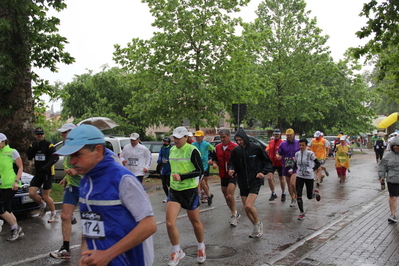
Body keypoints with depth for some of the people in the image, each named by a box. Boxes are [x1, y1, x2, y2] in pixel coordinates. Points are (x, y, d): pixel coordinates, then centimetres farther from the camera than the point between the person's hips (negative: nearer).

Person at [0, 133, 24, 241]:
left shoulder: (12, 152, -4)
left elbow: (20, 167, -3)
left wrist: (16, 181, -13)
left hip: (10, 185, -7)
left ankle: (15, 228, 4)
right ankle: (18, 230, 20)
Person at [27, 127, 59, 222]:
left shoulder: (48, 145, -10)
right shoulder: (33, 145, 9)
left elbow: (55, 157, -22)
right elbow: (29, 157, 0)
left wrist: (47, 166, -35)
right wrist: (33, 149, -15)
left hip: (47, 173, -6)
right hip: (38, 173, 6)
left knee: (45, 196, -2)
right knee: (32, 194, -2)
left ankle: (54, 214, 17)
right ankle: (43, 206, 26)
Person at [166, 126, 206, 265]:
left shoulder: (192, 150, -13)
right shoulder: (172, 150, 8)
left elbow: (200, 171, -16)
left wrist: (181, 177, -25)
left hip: (190, 190, -5)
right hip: (174, 191, 5)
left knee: (195, 221, 10)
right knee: (169, 223, -6)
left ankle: (201, 248, 36)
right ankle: (177, 252, 14)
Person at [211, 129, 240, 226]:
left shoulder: (235, 147, -9)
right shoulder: (217, 147, 7)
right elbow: (214, 159, 17)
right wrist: (214, 163, -5)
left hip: (232, 175, -6)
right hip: (223, 175, 6)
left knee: (230, 196, -17)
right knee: (226, 197, 13)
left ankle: (234, 214, 3)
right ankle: (235, 214, 32)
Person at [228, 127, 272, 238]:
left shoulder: (256, 149, -9)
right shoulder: (236, 151, 1)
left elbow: (268, 162, 1)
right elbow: (232, 163, 11)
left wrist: (263, 172, -15)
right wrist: (231, 170, -11)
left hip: (255, 181, -5)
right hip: (242, 182, 5)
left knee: (249, 205, -18)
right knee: (246, 208, 7)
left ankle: (258, 223, 10)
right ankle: (257, 227, 29)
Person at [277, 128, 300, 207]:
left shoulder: (298, 143, 2)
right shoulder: (283, 144, 5)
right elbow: (278, 154, 5)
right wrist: (278, 156, -17)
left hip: (296, 167, -3)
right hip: (286, 167, 3)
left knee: (293, 183, -18)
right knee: (289, 185, 11)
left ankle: (296, 197, 6)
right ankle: (293, 199, 29)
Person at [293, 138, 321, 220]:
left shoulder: (310, 154, -13)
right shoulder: (297, 154, 0)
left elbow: (318, 163, -9)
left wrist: (312, 170, -25)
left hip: (309, 177, -3)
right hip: (299, 177, 3)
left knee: (309, 197, 9)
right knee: (298, 196, -6)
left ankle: (316, 193, 45)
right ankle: (302, 213, 7)